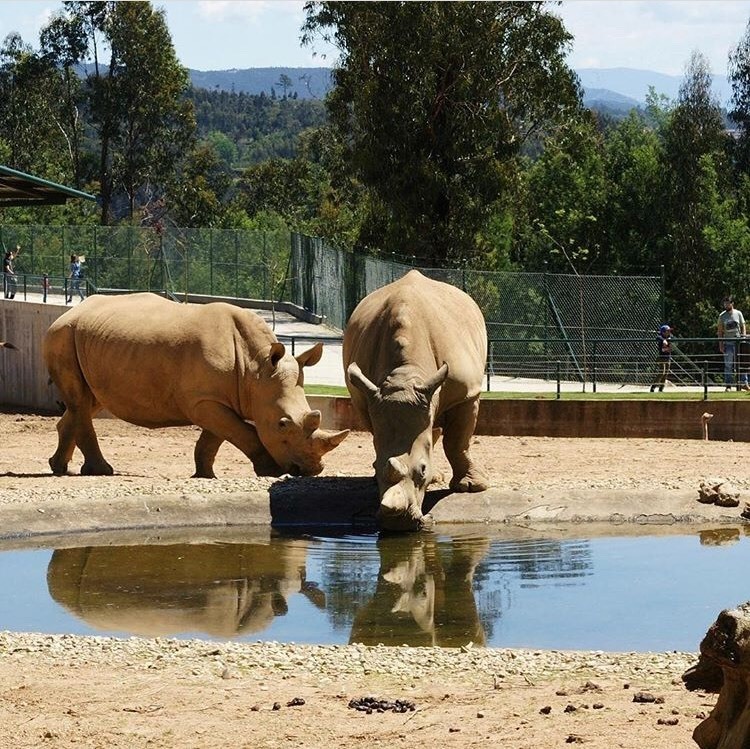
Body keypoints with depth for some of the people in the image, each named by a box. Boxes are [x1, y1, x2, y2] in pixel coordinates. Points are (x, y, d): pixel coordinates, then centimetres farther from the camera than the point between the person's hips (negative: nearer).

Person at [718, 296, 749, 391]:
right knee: (728, 365, -1)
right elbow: (720, 331, 5)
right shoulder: (722, 316, 4)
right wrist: (720, 344, -1)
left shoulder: (738, 314, 5)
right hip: (728, 343, 0)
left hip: (738, 341, 0)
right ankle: (728, 385, 2)